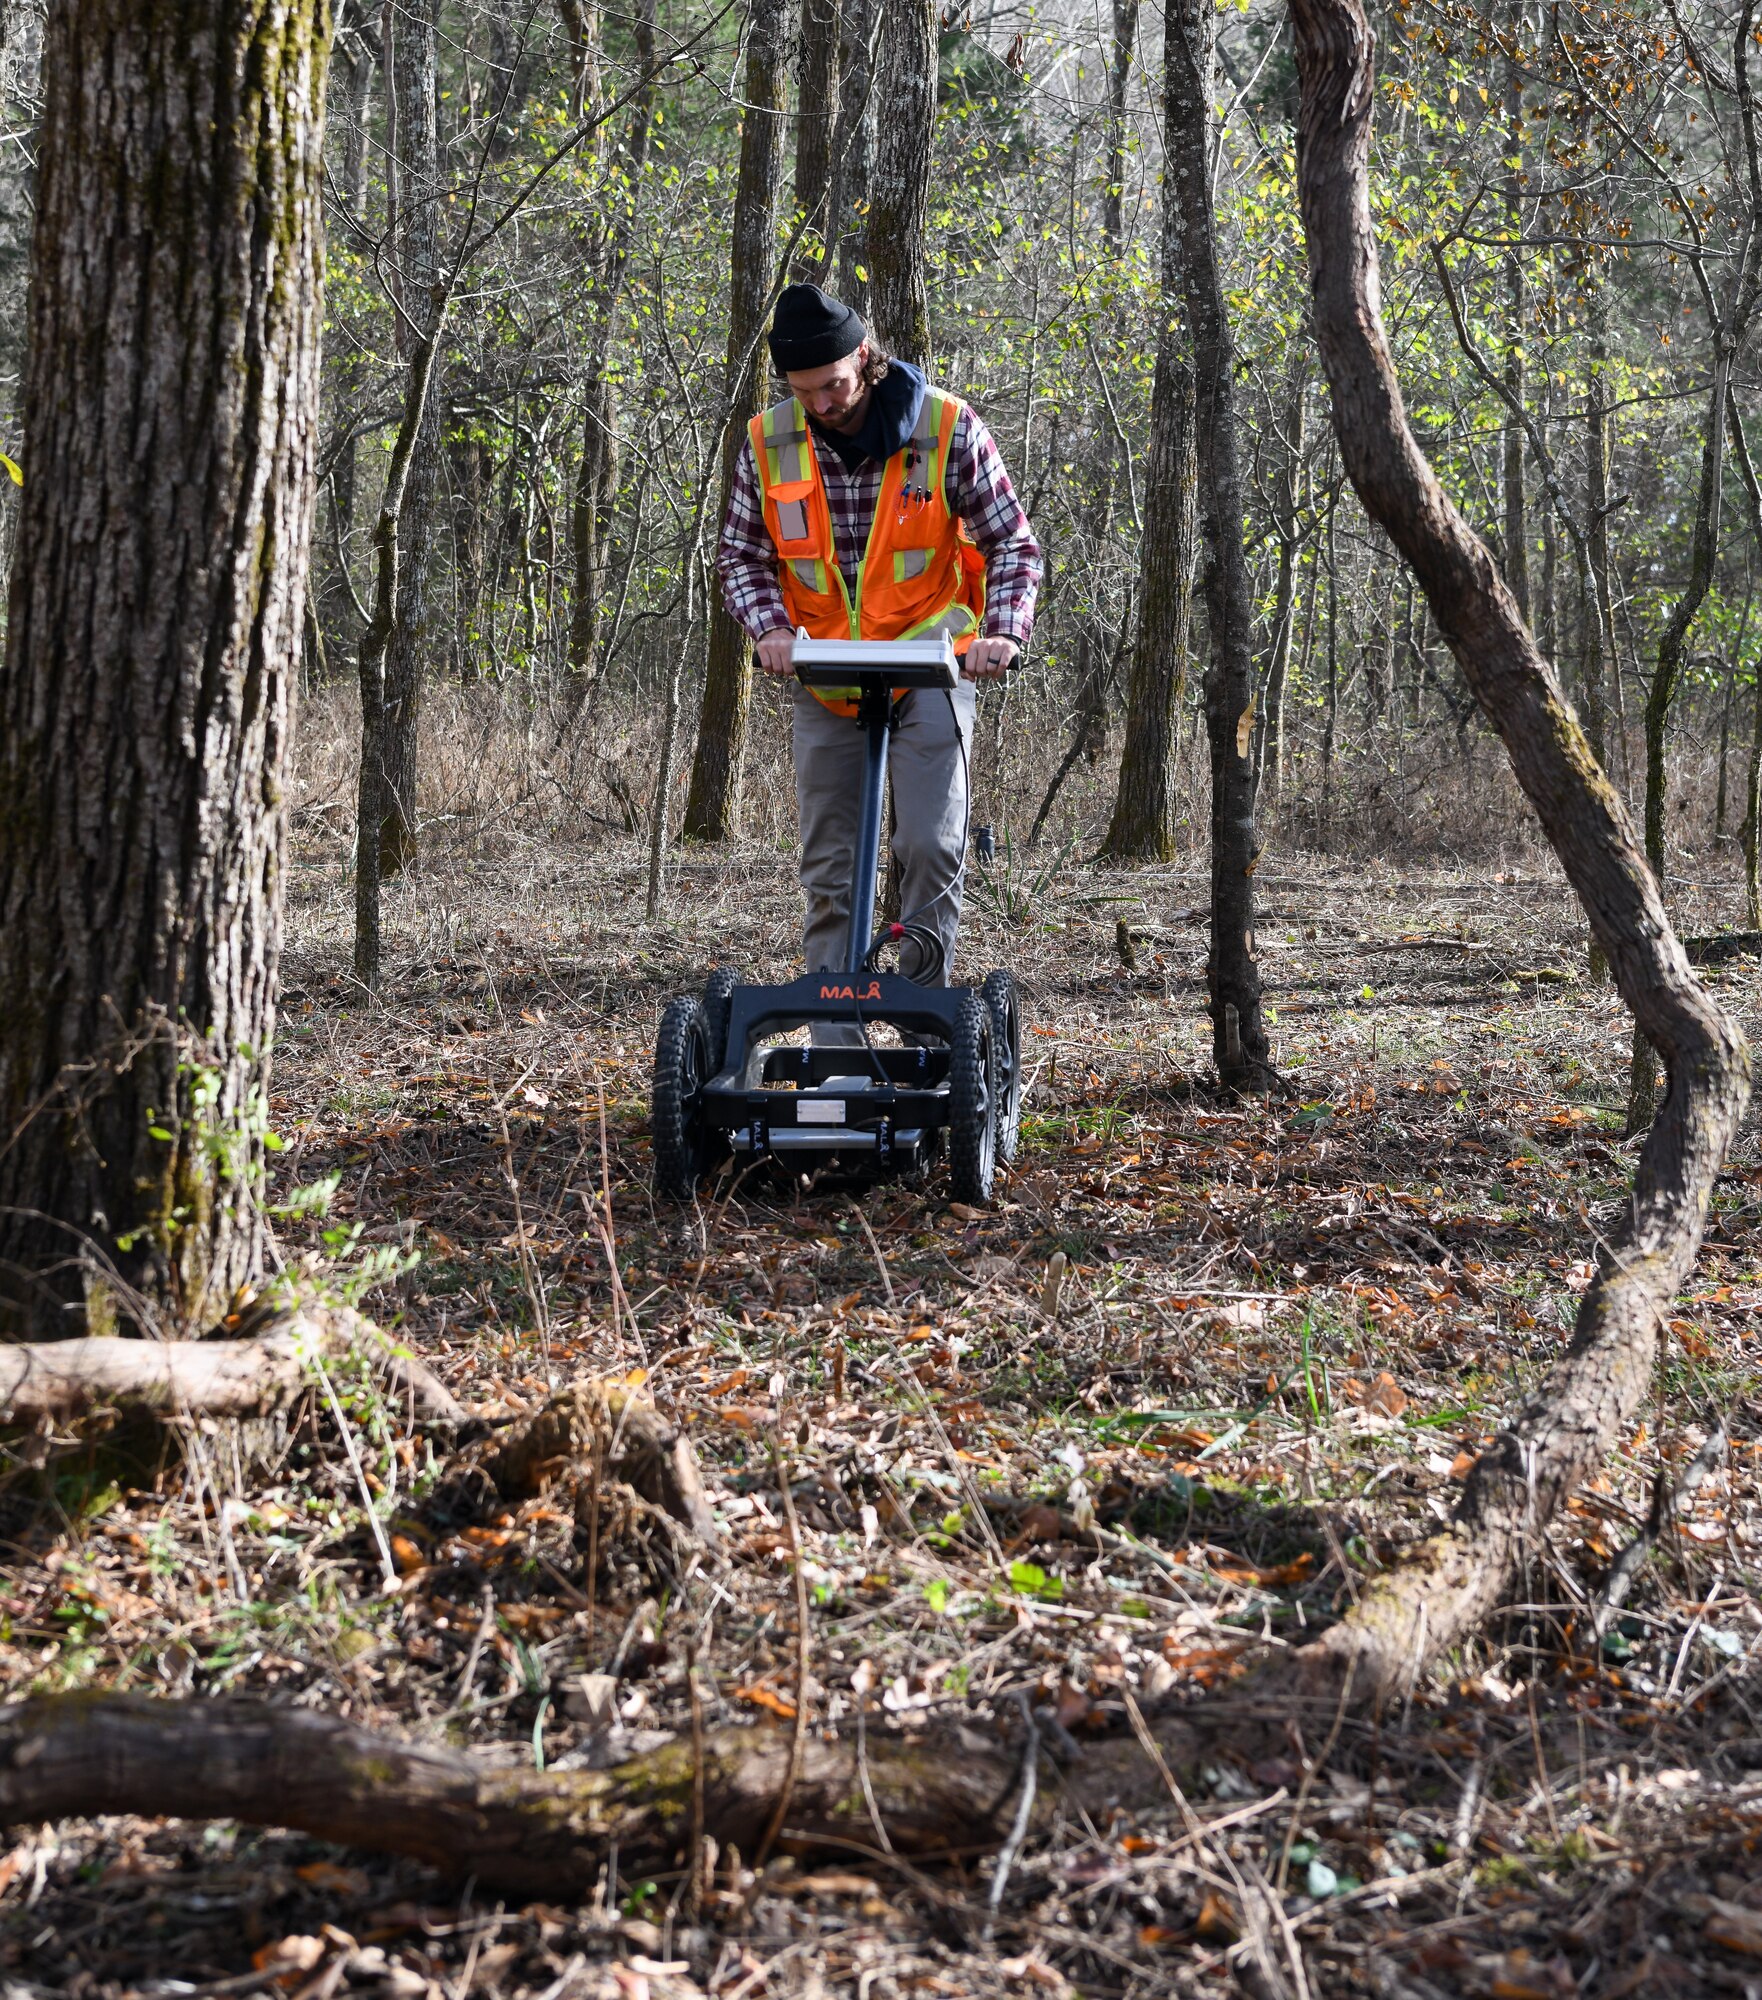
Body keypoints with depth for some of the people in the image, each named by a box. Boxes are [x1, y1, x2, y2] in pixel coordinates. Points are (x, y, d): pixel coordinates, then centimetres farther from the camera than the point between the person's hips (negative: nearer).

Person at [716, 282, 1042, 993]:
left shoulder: (948, 429, -12)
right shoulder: (769, 443, -5)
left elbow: (1013, 545, -5)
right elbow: (741, 554, 5)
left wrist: (1003, 633, -21)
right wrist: (770, 628, -14)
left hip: (930, 670, -3)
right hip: (825, 680, 3)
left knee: (930, 846, -13)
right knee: (827, 864, 6)